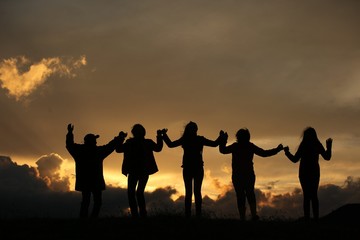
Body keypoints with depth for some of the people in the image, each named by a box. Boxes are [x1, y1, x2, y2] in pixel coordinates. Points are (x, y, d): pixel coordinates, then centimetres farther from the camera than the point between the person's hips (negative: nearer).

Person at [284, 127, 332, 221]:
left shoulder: (303, 146, -11)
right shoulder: (318, 145, 0)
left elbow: (295, 159, -9)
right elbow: (327, 157, 6)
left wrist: (287, 152, 3)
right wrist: (329, 146, 16)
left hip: (304, 173, -3)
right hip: (315, 172, 3)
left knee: (306, 195, 0)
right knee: (314, 195, 9)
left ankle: (307, 217, -6)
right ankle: (316, 217, 3)